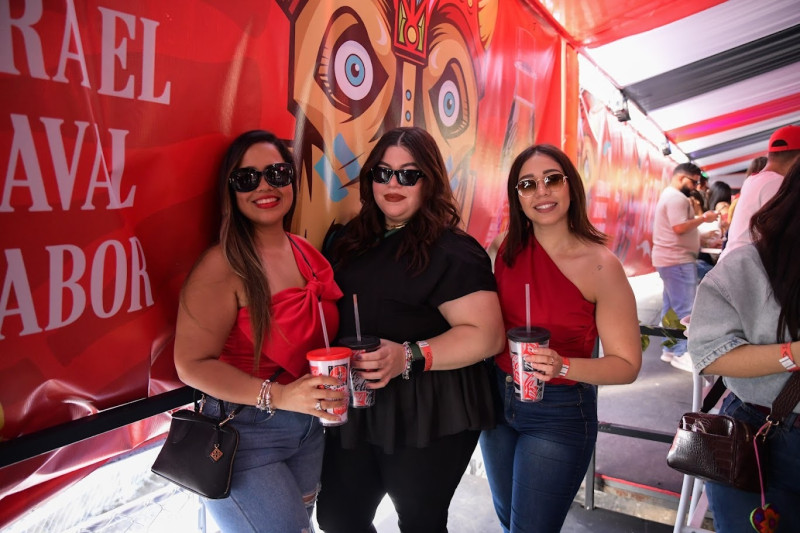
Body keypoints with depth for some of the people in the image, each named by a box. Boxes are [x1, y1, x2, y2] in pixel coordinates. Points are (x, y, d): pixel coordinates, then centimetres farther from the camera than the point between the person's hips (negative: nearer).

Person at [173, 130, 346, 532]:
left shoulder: (307, 254, 1)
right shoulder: (223, 266, -19)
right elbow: (192, 364, -20)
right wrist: (277, 396, -28)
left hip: (310, 428, 7)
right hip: (244, 435, -6)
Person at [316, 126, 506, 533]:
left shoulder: (452, 252, -14)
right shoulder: (350, 240, 8)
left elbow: (486, 335, -19)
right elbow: (331, 310, 21)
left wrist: (409, 357, -29)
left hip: (429, 419, -6)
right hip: (356, 409, 7)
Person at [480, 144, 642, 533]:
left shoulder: (601, 266, -18)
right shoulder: (510, 249, -5)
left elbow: (627, 364, -15)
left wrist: (561, 365, -30)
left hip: (559, 415, -5)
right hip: (497, 402, 5)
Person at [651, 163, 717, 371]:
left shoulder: (669, 195, 20)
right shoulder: (677, 198, -14)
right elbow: (680, 227, -23)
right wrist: (704, 217, -13)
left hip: (670, 258, 11)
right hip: (678, 260, -11)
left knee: (672, 307, 12)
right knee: (684, 309, -8)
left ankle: (670, 349, 18)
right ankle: (681, 354, -4)